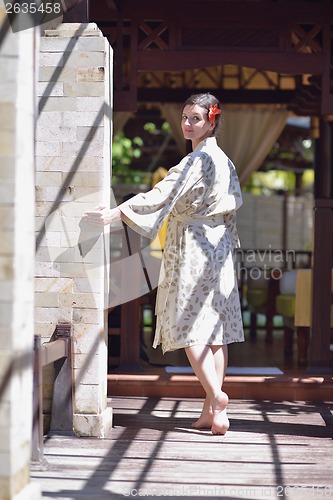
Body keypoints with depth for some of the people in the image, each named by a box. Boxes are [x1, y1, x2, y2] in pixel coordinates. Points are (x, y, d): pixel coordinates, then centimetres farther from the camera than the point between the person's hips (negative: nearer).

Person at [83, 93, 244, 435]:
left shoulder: (198, 160, -14)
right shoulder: (223, 160, 14)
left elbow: (164, 193, -24)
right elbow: (233, 203, 21)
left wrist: (116, 213, -30)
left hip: (194, 249, -9)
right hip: (218, 247, 9)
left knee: (189, 327, -9)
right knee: (213, 328, 5)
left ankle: (216, 397, -16)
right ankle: (213, 408, 5)